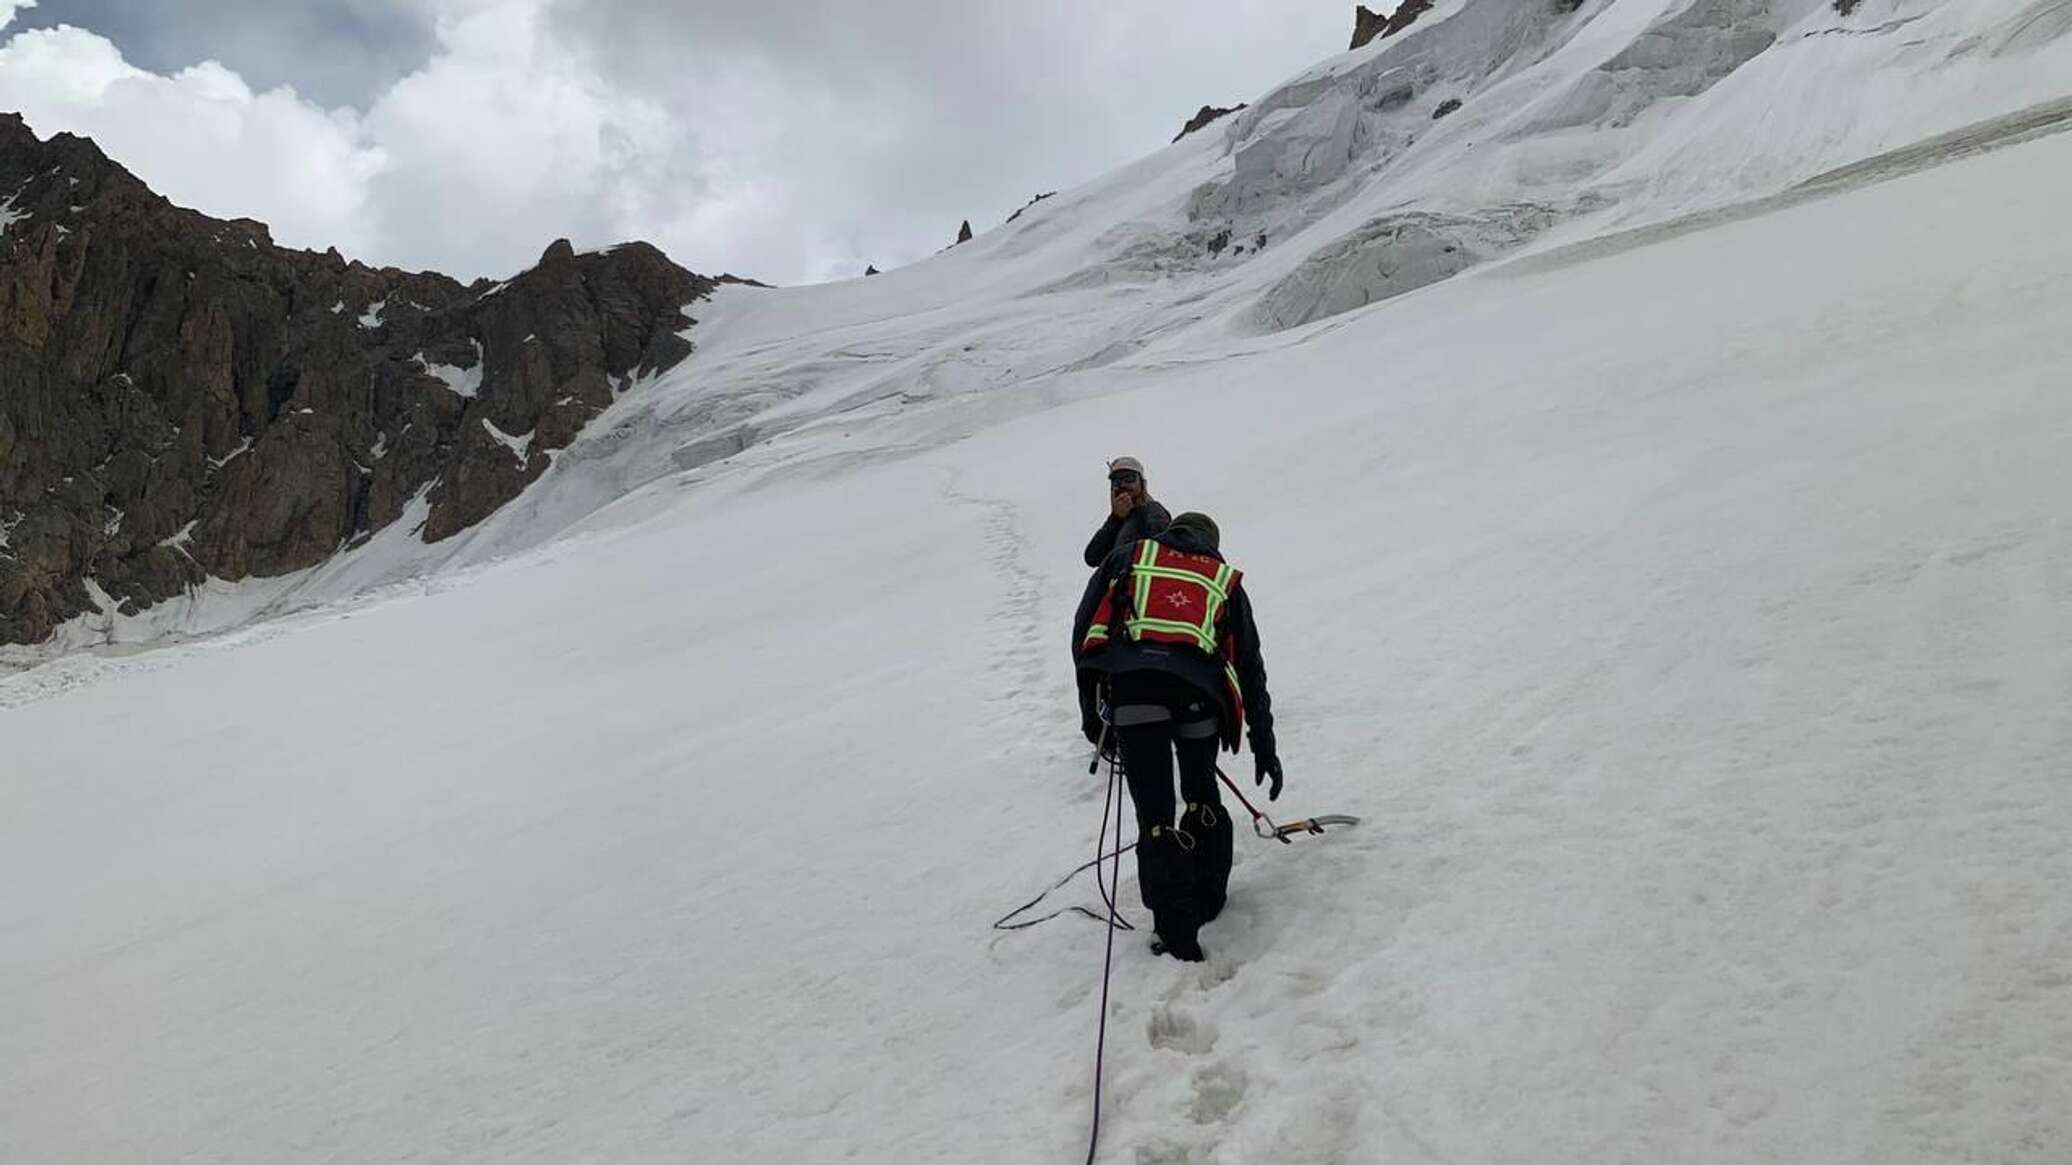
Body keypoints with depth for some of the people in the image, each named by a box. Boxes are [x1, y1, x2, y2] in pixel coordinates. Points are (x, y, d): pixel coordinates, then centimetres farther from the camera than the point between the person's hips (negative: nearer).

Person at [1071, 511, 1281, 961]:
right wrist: (1263, 743, 34)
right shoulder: (1225, 580, 30)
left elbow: (1086, 627, 15)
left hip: (1131, 682, -2)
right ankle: (1208, 898, 31)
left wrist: (1089, 705, 18)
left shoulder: (1129, 556, 27)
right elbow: (1250, 666, 30)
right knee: (1201, 793, 24)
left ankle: (1177, 930, -4)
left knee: (1154, 811, 0)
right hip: (1199, 684, 2)